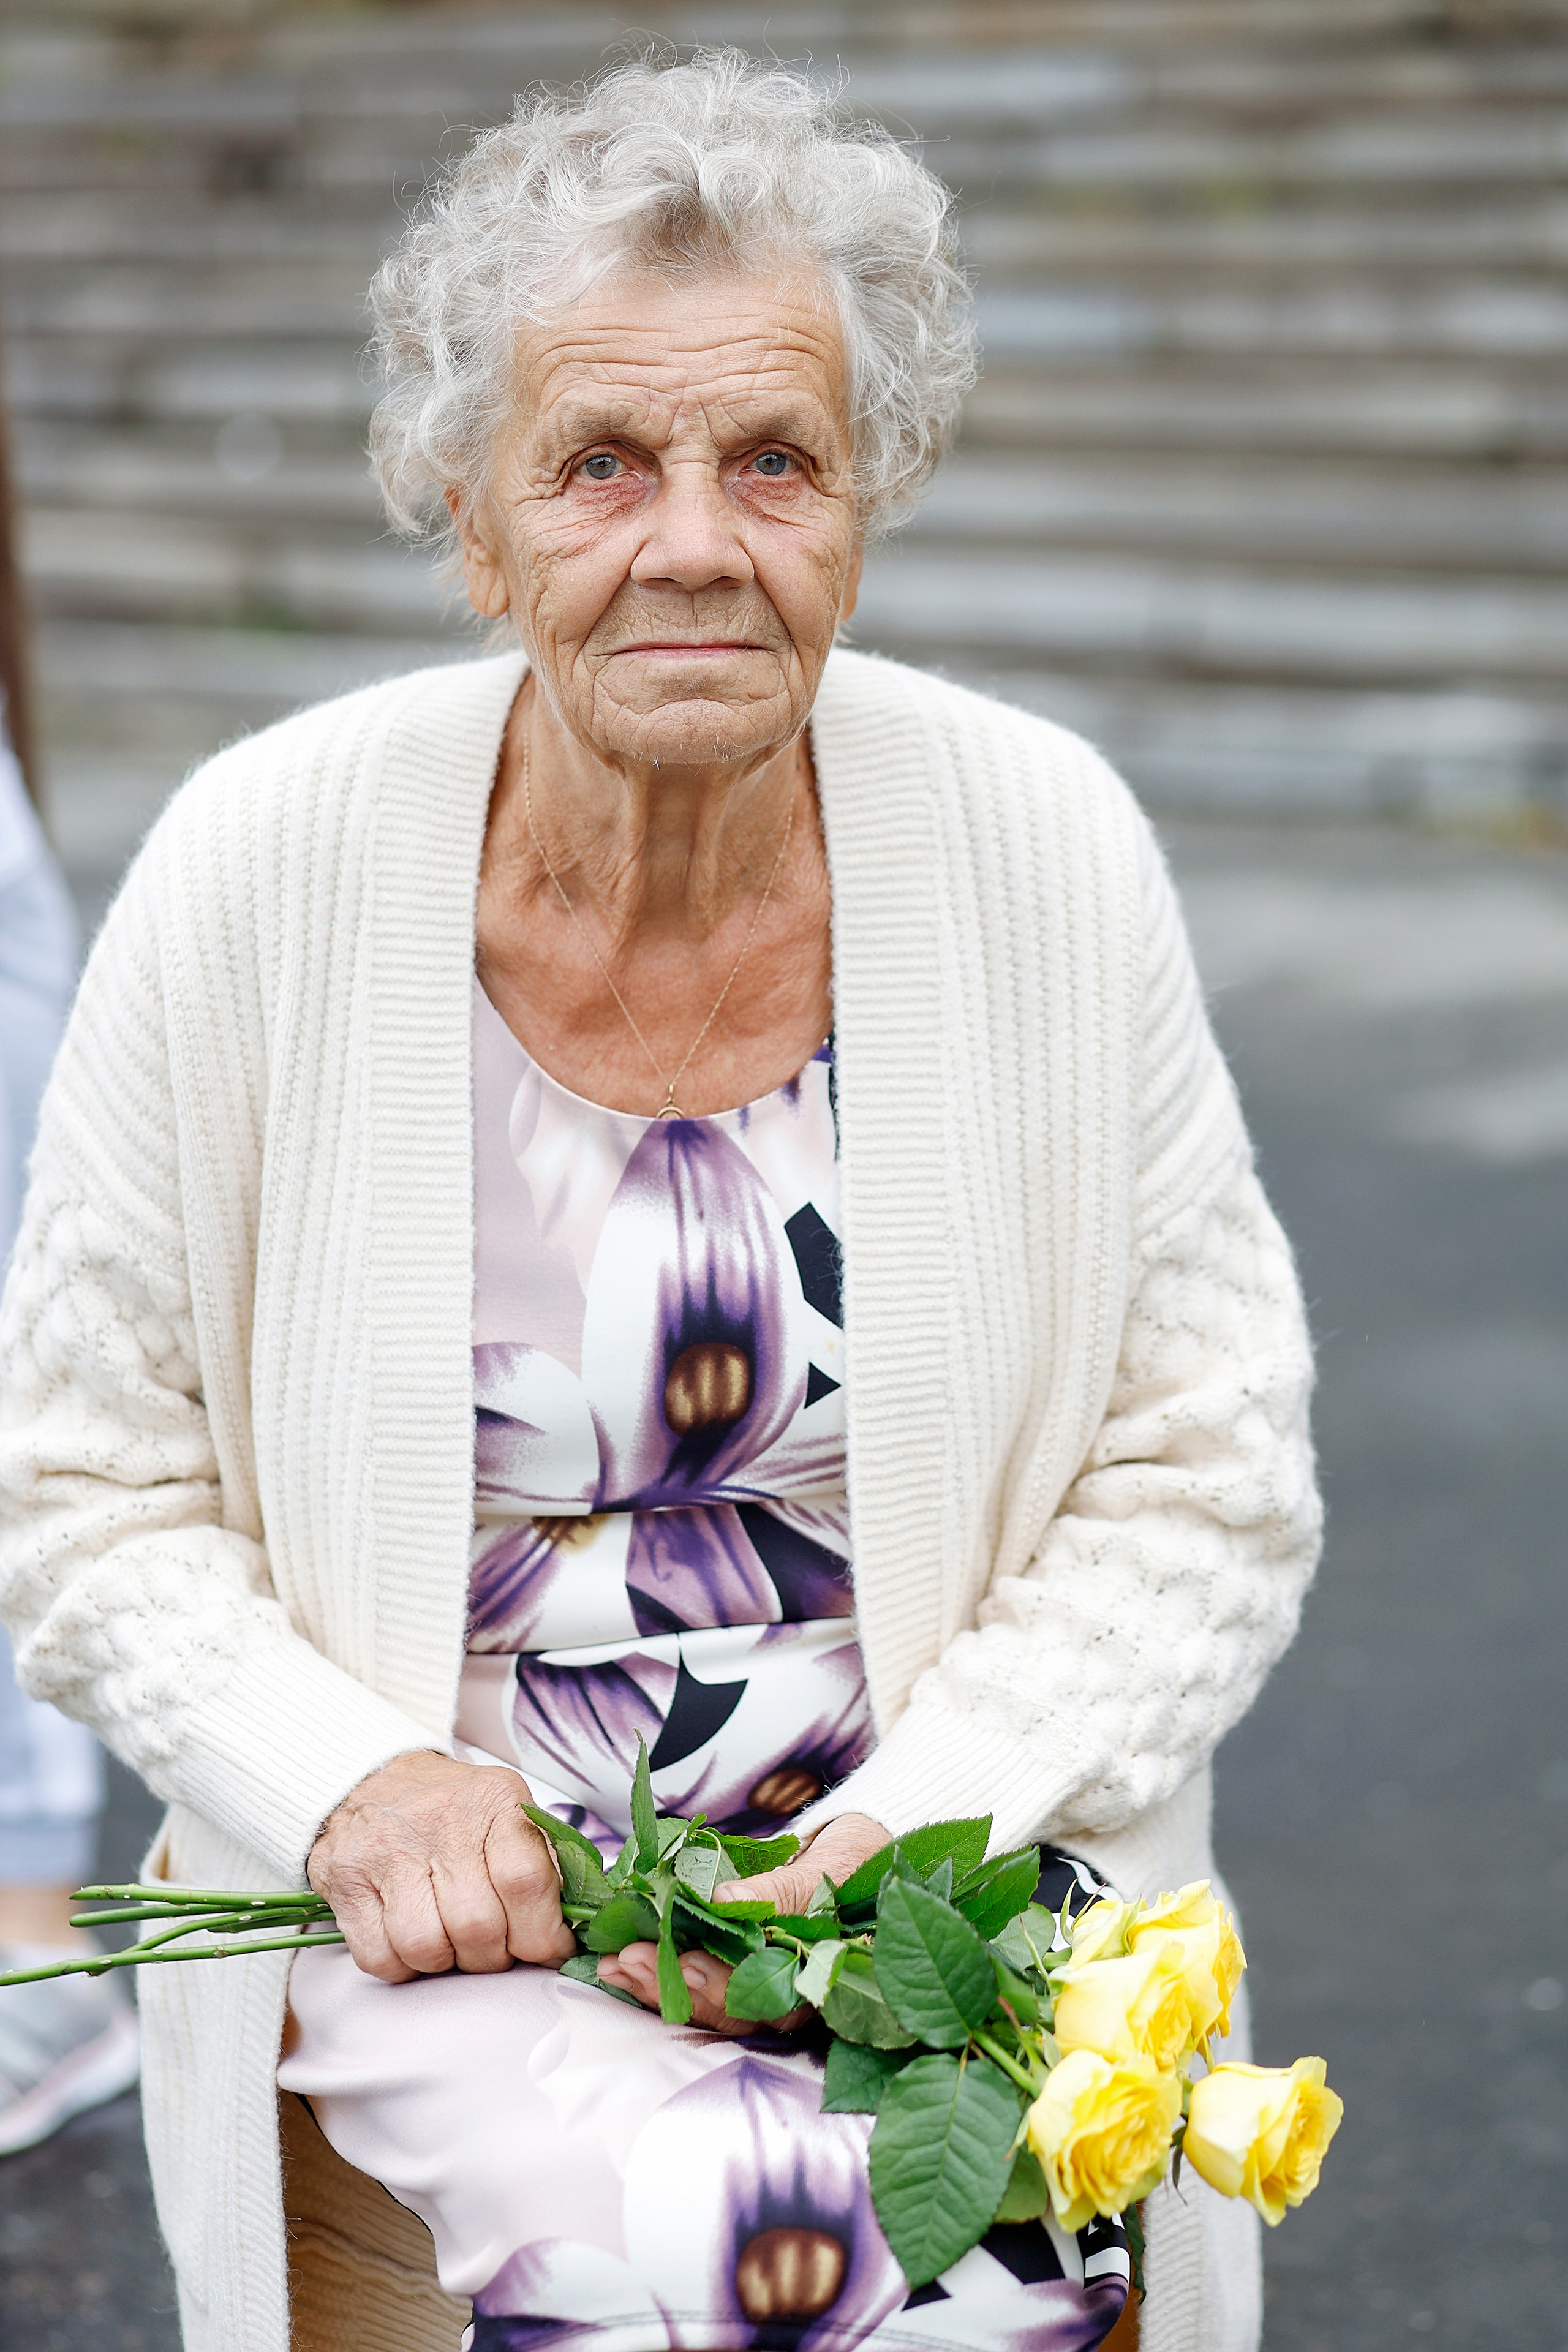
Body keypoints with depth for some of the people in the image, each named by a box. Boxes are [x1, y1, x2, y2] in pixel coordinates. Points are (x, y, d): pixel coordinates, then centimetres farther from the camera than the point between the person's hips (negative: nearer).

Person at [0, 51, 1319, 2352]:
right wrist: (353, 1785, -14)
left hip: (948, 1871, 2)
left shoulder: (1047, 848, -5)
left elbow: (1211, 1478, 1)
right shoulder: (261, 868, -8)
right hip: (436, 1902, -1)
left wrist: (915, 1823, -12)